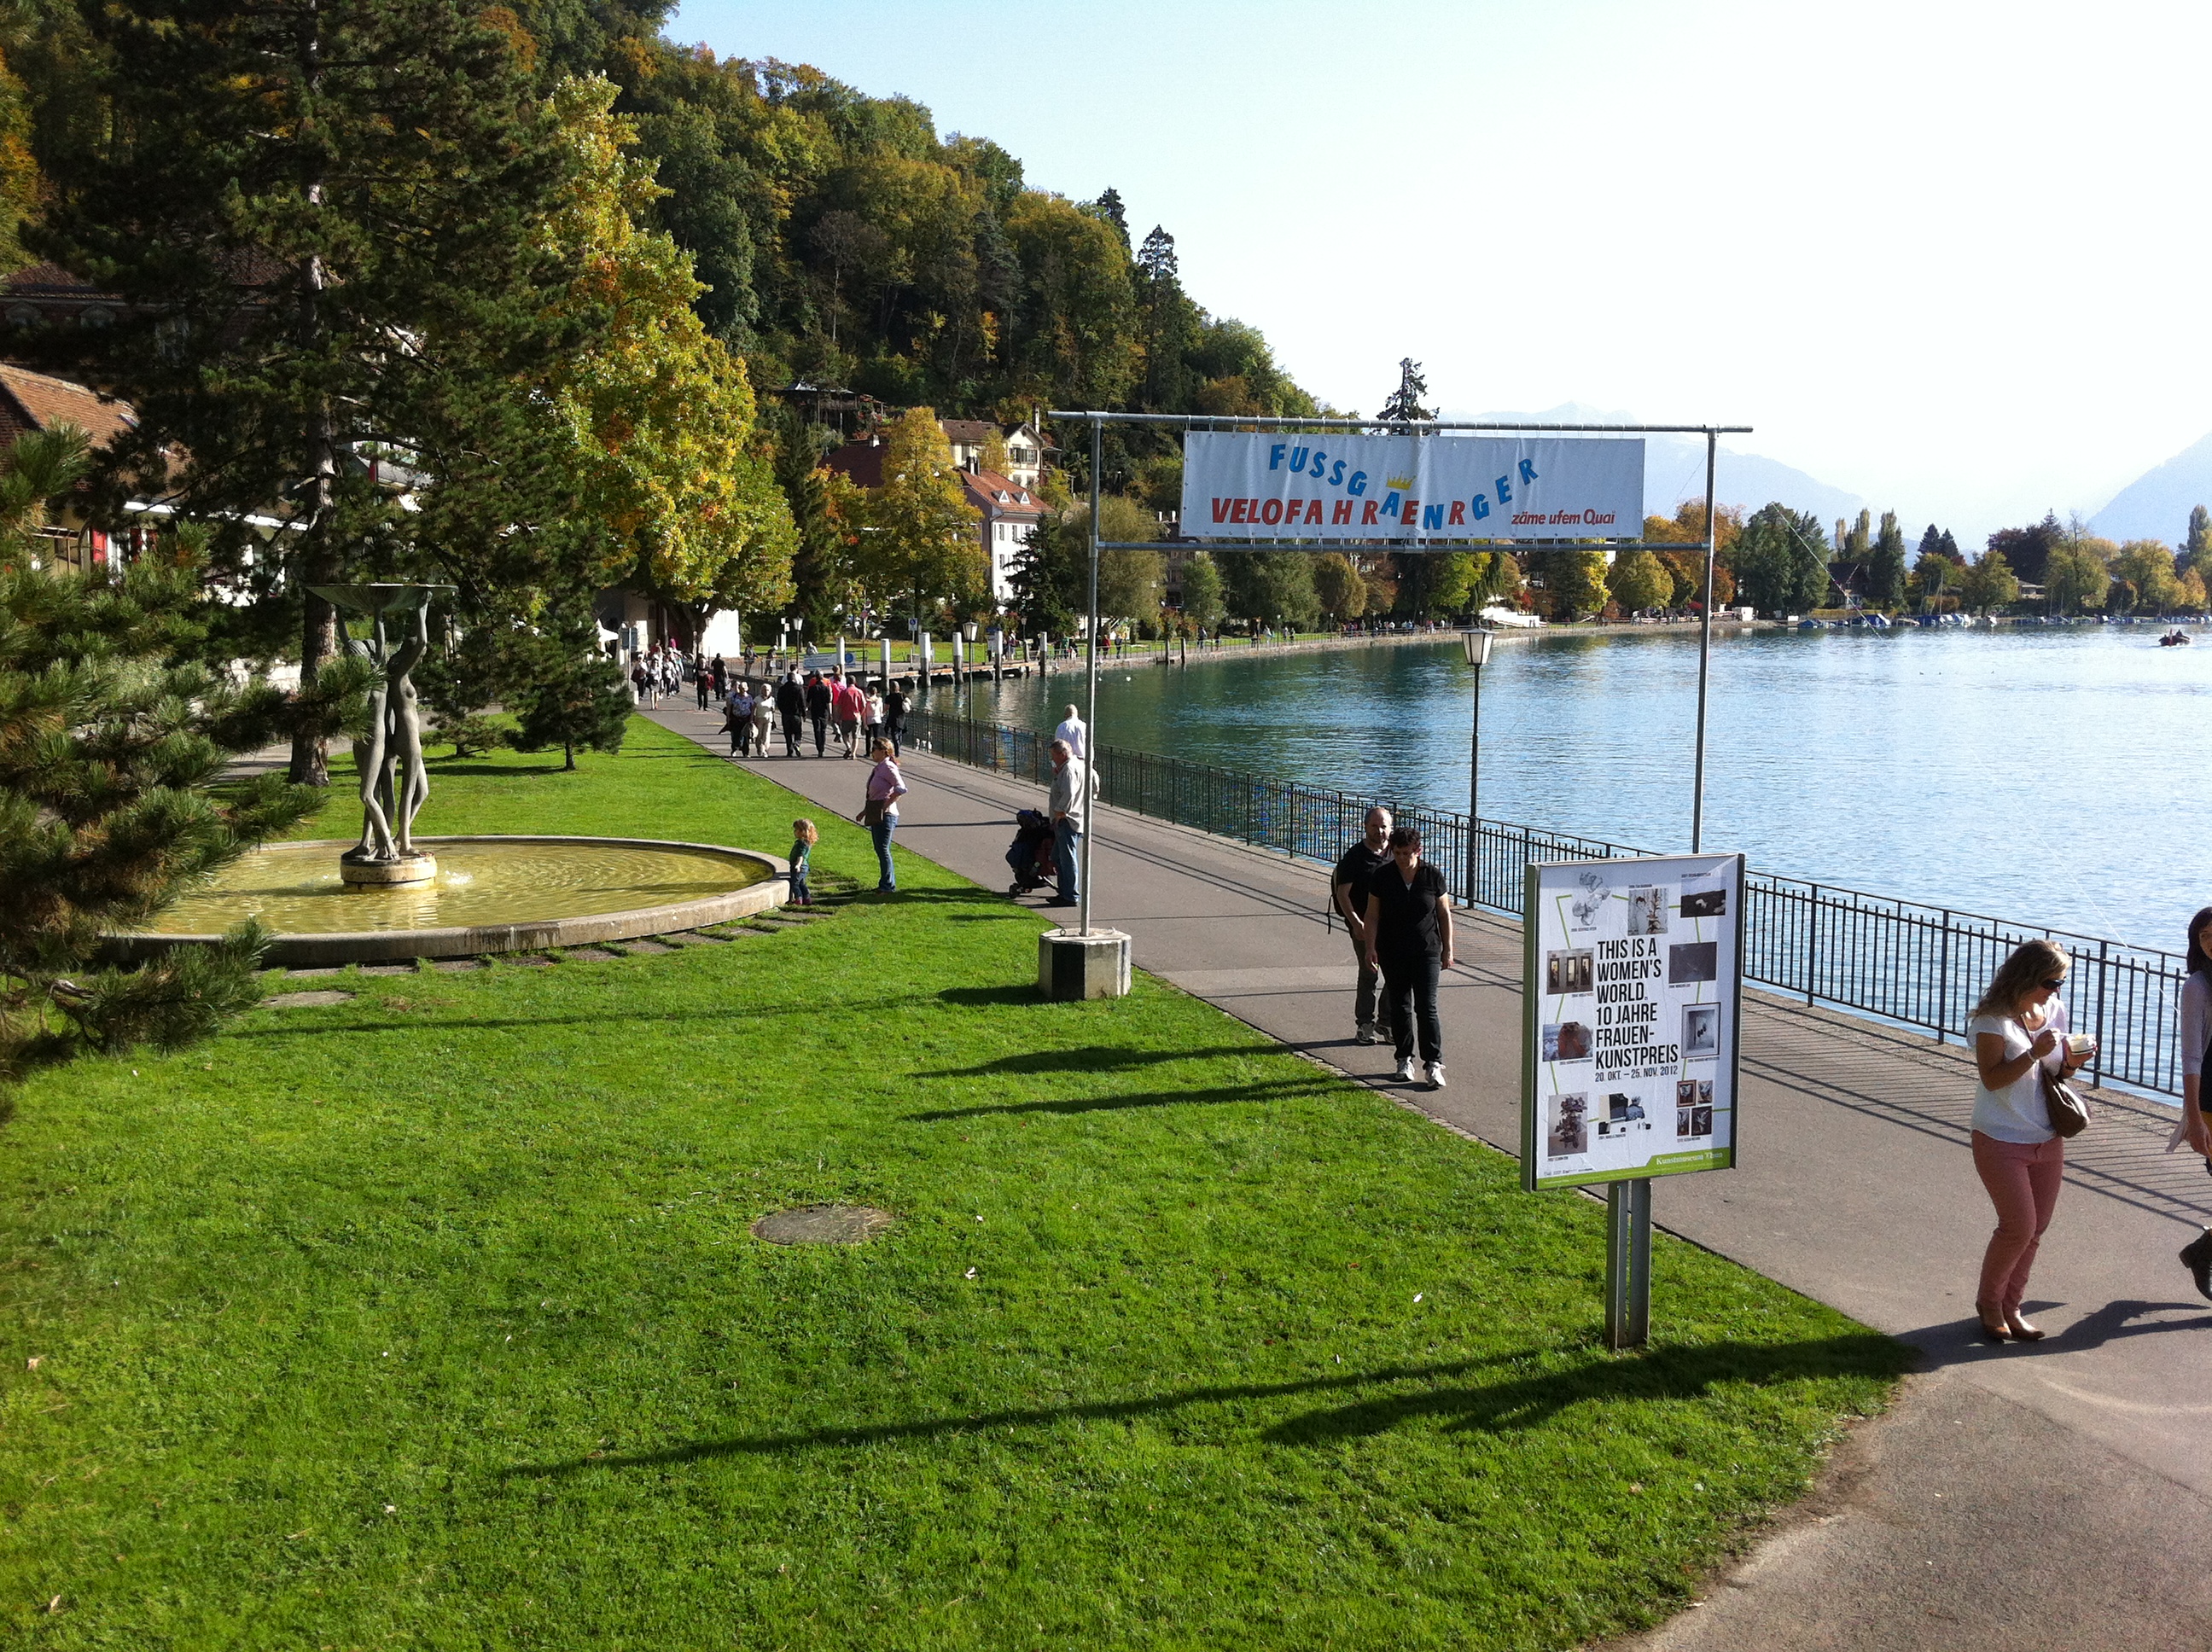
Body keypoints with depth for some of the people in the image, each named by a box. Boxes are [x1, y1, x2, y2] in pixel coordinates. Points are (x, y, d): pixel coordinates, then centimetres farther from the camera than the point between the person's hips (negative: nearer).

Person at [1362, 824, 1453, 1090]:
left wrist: (1448, 950, 5)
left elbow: (1444, 914, 5)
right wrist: (1370, 947, -7)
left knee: (1426, 1007, -7)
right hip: (1393, 954, 1)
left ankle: (1434, 1063, -4)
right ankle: (1404, 1060, 19)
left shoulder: (1433, 877, -2)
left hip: (1427, 951, -1)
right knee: (1400, 1007, 8)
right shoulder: (1382, 878, -2)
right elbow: (1372, 915, 1)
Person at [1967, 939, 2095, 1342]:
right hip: (2001, 1141, -6)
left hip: (2048, 1140, 6)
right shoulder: (1994, 1019, -15)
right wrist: (2034, 1053, -28)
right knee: (2018, 1226, -8)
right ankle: (1988, 1303, 14)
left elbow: (2057, 1072, 13)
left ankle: (2010, 1307, 24)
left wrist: (2071, 1061, -9)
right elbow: (1992, 1078, -19)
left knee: (2035, 1229, 9)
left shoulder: (2054, 1010, 4)